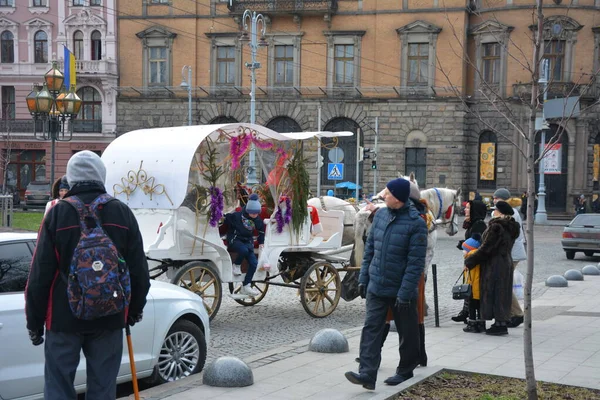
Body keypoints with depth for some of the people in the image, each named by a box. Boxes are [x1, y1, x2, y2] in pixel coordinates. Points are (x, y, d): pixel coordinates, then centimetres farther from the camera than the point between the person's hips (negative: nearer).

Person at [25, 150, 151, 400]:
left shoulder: (58, 213, -7)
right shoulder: (122, 213, 0)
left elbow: (40, 274, -7)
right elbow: (139, 270, 4)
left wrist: (34, 320, 3)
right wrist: (135, 309, 18)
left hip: (63, 317, -2)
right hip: (109, 317, 2)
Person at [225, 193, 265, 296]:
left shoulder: (257, 221, 5)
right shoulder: (237, 215, -12)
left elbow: (261, 231, 23)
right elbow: (226, 218, 1)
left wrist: (261, 243, 22)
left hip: (247, 242, 5)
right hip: (235, 240, -5)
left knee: (254, 263, -14)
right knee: (244, 250, -39)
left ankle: (245, 286, -6)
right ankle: (236, 265, -7)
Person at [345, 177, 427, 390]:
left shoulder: (416, 223, -15)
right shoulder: (380, 215, 4)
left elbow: (416, 262, -17)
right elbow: (370, 249, 12)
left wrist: (405, 292, -20)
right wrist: (363, 278, 9)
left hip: (401, 290, -5)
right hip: (376, 287, 5)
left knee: (407, 333, 10)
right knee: (371, 328, -4)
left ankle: (405, 371, 27)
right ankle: (367, 374, -8)